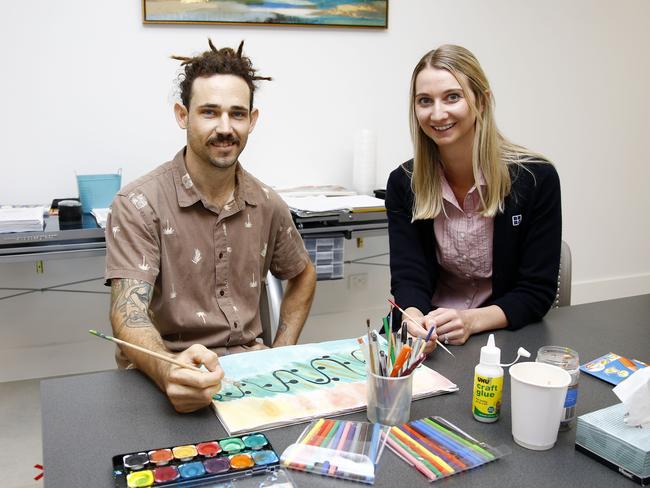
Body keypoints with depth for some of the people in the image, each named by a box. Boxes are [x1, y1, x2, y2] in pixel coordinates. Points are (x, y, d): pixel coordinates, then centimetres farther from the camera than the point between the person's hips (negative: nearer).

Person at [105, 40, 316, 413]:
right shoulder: (138, 205, -11)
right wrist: (170, 374, -41)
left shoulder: (267, 205, 5)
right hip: (161, 380, -4)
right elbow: (128, 313, -20)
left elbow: (303, 276, 20)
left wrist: (280, 356, 8)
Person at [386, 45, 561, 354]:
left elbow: (538, 292, -9)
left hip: (509, 336, -2)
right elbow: (408, 278, -7)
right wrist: (413, 319, -30)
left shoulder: (536, 178, -10)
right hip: (431, 340, 3)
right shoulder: (404, 183, -3)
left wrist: (471, 320, -26)